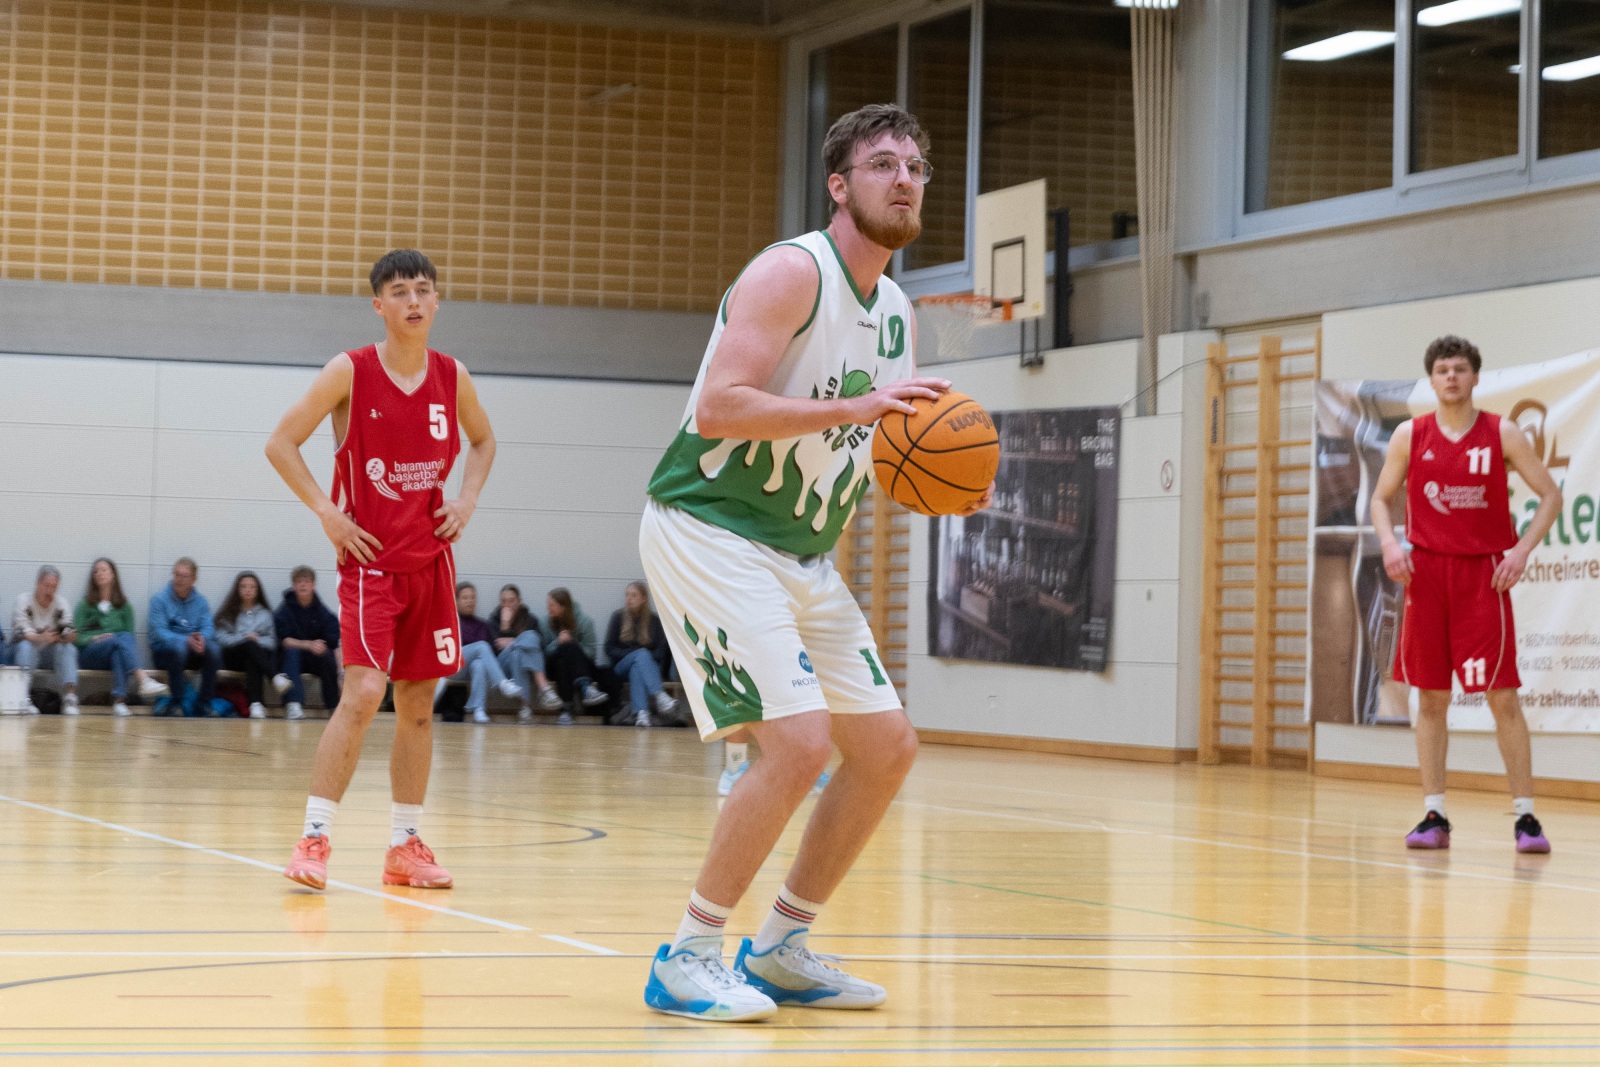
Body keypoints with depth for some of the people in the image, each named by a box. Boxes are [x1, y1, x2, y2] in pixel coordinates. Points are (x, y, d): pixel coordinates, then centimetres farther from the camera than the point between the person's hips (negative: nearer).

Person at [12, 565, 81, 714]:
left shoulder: (62, 604, 4)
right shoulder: (23, 600, -5)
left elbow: (68, 632, -7)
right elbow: (19, 632, -18)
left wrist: (69, 636, -33)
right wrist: (39, 638, -40)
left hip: (52, 654, 2)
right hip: (26, 652, -2)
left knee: (69, 647, -27)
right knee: (25, 645, -34)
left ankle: (70, 697, -44)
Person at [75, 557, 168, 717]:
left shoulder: (124, 606, 20)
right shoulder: (85, 605, 14)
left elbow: (130, 634, 12)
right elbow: (77, 636, 5)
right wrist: (94, 638, -14)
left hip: (117, 651, 2)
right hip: (88, 654, -2)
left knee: (126, 638, -36)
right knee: (121, 639, -32)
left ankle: (119, 700, -53)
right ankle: (143, 679, -57)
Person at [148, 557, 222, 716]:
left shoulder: (200, 602, 10)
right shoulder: (159, 600, -2)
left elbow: (208, 628, -3)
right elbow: (159, 632, -14)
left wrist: (202, 639, -29)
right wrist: (186, 640, -31)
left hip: (193, 654, 3)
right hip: (163, 651, -3)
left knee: (213, 649, -28)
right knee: (178, 648, -38)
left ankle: (203, 702, -18)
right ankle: (176, 702, -26)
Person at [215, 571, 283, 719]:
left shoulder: (265, 614, 21)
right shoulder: (228, 613, 16)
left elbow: (272, 641, 7)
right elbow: (221, 638, 0)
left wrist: (257, 639, -12)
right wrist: (244, 638, -14)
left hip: (258, 654, 1)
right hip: (233, 656, -1)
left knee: (252, 662, -38)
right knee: (250, 645, -36)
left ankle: (256, 703, -54)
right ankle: (275, 676, -53)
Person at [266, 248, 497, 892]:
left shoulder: (452, 378, 3)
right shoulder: (350, 372, -10)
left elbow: (483, 440, 22)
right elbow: (281, 443, -6)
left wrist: (467, 499, 5)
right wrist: (327, 513, -12)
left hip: (430, 560, 5)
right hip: (370, 557, -5)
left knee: (418, 703, 9)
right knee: (363, 692, -18)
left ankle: (405, 847, 17)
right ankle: (314, 839, -13)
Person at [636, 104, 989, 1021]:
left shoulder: (897, 312, 11)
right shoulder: (793, 272, -15)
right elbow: (719, 407, -26)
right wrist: (854, 407, -32)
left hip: (803, 555, 9)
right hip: (708, 530, -9)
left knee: (888, 746, 8)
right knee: (801, 741, -21)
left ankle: (782, 948, 20)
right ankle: (688, 958, -8)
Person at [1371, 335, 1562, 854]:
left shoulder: (1502, 434, -1)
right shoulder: (1410, 436, 4)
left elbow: (1551, 495, 2)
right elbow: (1381, 498, 13)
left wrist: (1522, 549, -11)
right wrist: (1389, 542, -7)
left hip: (1484, 574, -2)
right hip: (1426, 572, 2)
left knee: (1502, 696, -6)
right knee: (1430, 698, 3)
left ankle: (1525, 816, -1)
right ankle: (1434, 815, 8)